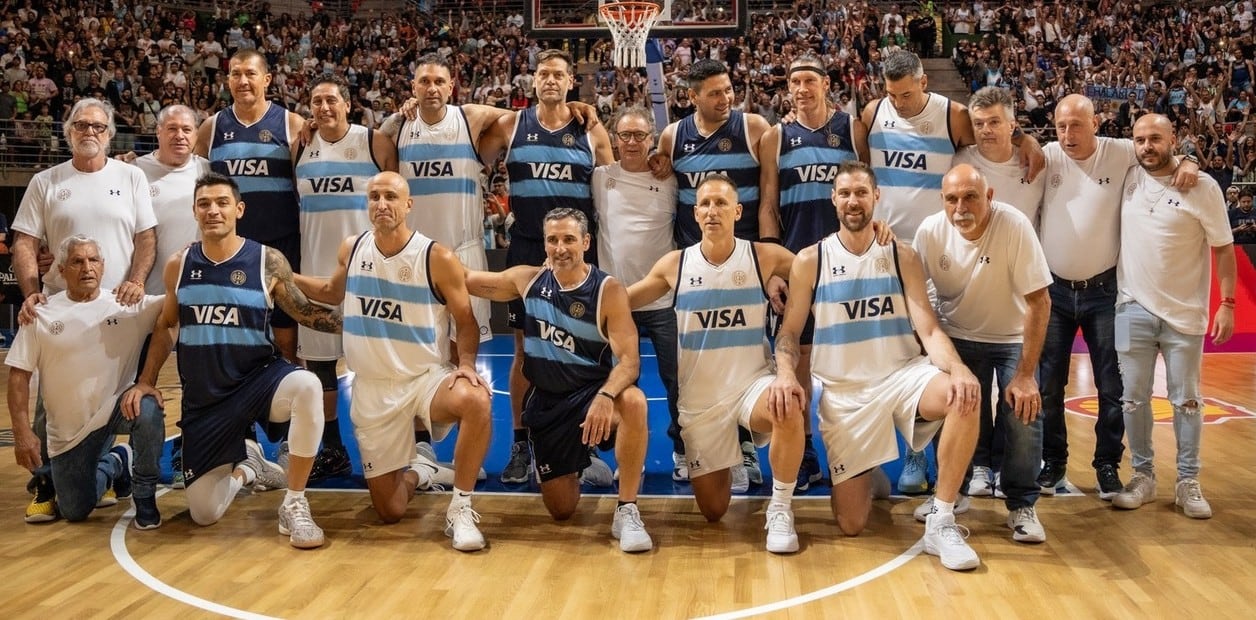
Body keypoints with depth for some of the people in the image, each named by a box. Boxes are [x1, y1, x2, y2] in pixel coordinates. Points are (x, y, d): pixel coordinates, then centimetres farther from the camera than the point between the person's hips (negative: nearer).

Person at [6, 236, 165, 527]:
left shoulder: (128, 305, -5)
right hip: (68, 430, 2)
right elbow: (19, 374, -3)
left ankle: (144, 496, -11)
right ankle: (115, 463, 39)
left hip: (118, 408, -2)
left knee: (147, 410, -37)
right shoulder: (42, 314, -4)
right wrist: (22, 432, -9)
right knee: (74, 512, 6)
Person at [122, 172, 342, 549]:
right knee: (203, 515, 3)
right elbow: (164, 326, 12)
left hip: (258, 378, -2)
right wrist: (145, 382, 6)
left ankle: (294, 506, -23)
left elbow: (306, 313, 0)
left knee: (307, 386, -40)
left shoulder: (268, 262, -8)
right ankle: (244, 463, 39)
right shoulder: (178, 266, -1)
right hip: (203, 398, 3)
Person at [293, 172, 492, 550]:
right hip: (372, 389, 3)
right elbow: (334, 292, 22)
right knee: (389, 512, 3)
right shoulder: (351, 250, 0)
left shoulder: (437, 259, -12)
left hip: (426, 378, -3)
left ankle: (460, 507, -22)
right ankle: (416, 471, 40)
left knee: (476, 401, -40)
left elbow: (466, 322, -5)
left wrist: (466, 364, -22)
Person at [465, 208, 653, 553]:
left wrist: (606, 396, -42)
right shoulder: (528, 280, -2)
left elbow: (629, 359, -23)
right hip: (545, 402, 4)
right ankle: (574, 465, 42)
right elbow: (467, 280, 10)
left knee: (633, 401, -40)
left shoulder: (608, 291, -14)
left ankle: (626, 512, -25)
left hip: (593, 393, -3)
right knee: (561, 510, 5)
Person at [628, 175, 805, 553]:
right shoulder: (675, 265, -4)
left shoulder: (765, 258, -7)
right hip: (698, 398, 2)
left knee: (789, 411, -39)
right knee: (713, 511, 7)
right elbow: (620, 302, 7)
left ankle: (780, 510, -16)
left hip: (752, 383, -1)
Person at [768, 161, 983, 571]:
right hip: (843, 391, 0)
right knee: (850, 525, -5)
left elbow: (928, 329, -6)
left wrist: (957, 368, -27)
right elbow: (790, 332, 2)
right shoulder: (810, 261, 1)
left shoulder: (902, 257, 2)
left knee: (964, 396, -35)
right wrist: (785, 373, -20)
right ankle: (868, 479, 34)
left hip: (903, 374, 1)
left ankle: (941, 522, -22)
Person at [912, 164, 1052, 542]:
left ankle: (1022, 505, 3)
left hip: (1012, 338, -2)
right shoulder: (931, 231, -18)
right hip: (957, 337, 2)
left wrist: (1025, 374, -23)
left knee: (1023, 413, -17)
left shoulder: (1015, 226, -26)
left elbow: (1039, 302, -22)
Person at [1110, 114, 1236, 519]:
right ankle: (1143, 476, 18)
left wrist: (1227, 303, -8)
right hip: (1133, 308, 2)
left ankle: (1188, 482, 16)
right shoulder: (1127, 180, 0)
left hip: (1184, 312, -2)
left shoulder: (1202, 186, -7)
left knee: (1187, 400, 6)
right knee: (1133, 398, 5)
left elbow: (1223, 247, -3)